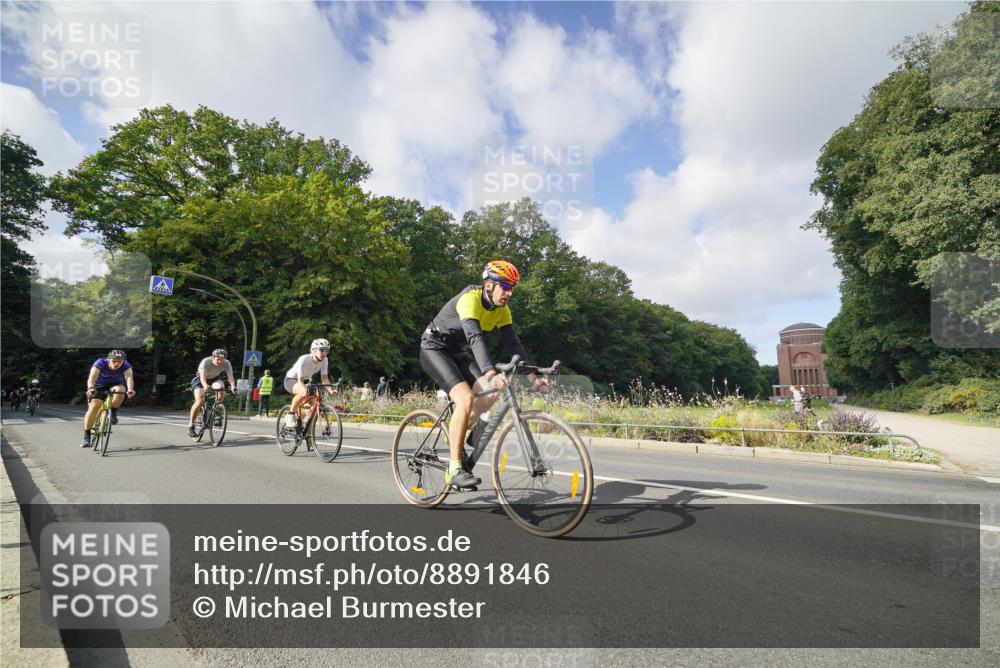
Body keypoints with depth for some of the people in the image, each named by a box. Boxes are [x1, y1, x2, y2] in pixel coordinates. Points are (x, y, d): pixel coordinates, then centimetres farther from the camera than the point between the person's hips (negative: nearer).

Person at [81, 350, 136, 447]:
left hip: (115, 385, 1)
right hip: (99, 386, -1)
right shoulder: (100, 363, -26)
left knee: (120, 389, -34)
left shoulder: (126, 365, -23)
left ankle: (113, 413, -10)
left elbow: (129, 377, -40)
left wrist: (130, 389, -60)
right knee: (94, 406, -20)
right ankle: (86, 436, -9)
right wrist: (90, 388, -62)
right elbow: (92, 376, -41)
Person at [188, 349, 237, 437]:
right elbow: (202, 376, -41)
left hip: (215, 379, 3)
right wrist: (205, 386, -61)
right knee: (200, 401, -22)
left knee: (221, 387, -31)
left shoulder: (227, 364, -22)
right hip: (200, 380, -3)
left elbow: (230, 376, -32)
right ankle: (190, 425, -9)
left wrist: (233, 386, -52)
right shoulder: (206, 362, -30)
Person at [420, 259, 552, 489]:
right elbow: (476, 338, -41)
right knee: (465, 399, -26)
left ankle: (457, 432, 12)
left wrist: (533, 377, -17)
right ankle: (454, 469, -17)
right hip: (434, 348, -7)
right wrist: (492, 374, -54)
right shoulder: (470, 299, -27)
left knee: (491, 392, -14)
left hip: (457, 352, 7)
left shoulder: (502, 310, -4)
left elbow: (513, 344, -7)